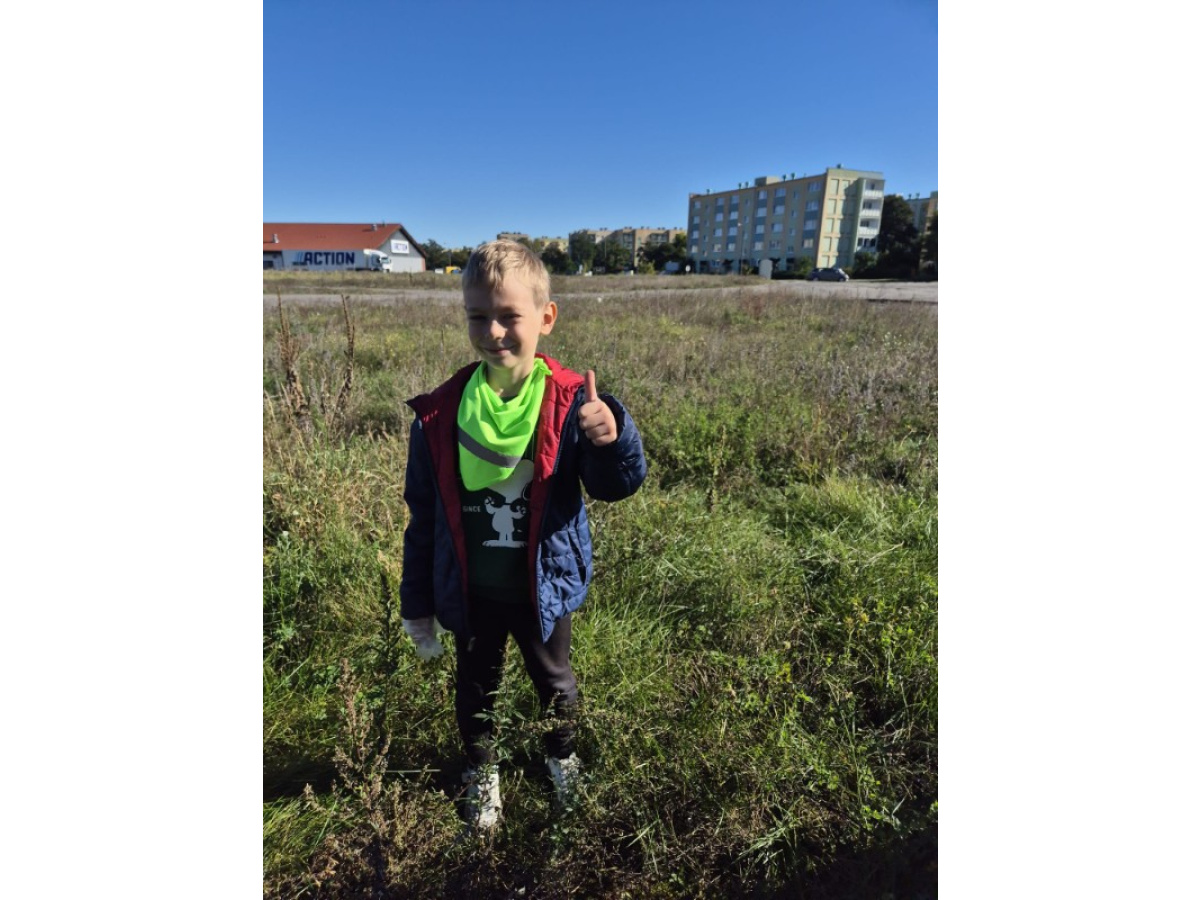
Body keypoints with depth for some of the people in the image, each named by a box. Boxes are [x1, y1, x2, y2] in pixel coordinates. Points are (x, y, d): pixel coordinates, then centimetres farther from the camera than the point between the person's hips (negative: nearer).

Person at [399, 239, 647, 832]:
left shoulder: (571, 403, -18)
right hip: (470, 593, 1)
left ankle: (562, 756, 57)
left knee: (554, 681, 25)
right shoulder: (440, 413, -13)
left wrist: (612, 438, -42)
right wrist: (416, 602, 4)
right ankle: (481, 771, 56)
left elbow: (614, 487, -19)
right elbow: (424, 517, -4)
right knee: (475, 687, 25)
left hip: (542, 587, -1)